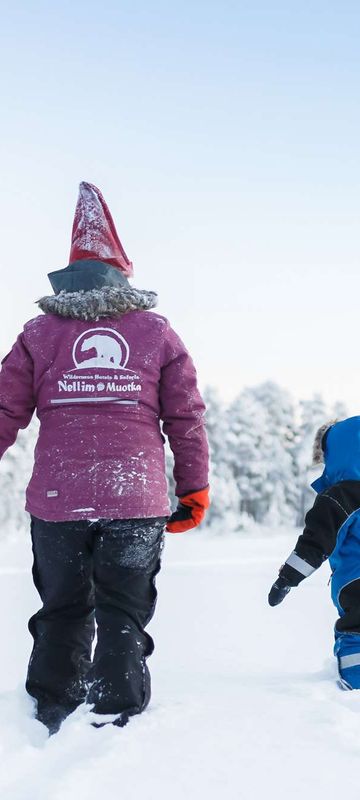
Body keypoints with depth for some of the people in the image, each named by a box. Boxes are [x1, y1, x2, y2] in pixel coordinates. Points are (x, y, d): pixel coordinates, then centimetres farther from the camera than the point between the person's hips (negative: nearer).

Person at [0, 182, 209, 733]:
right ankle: (116, 720, 3)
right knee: (123, 616, 8)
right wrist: (194, 489, 13)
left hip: (56, 501, 1)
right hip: (138, 501, -1)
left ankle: (53, 719, 19)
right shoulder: (158, 333, 6)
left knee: (61, 614, 16)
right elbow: (186, 418, 5)